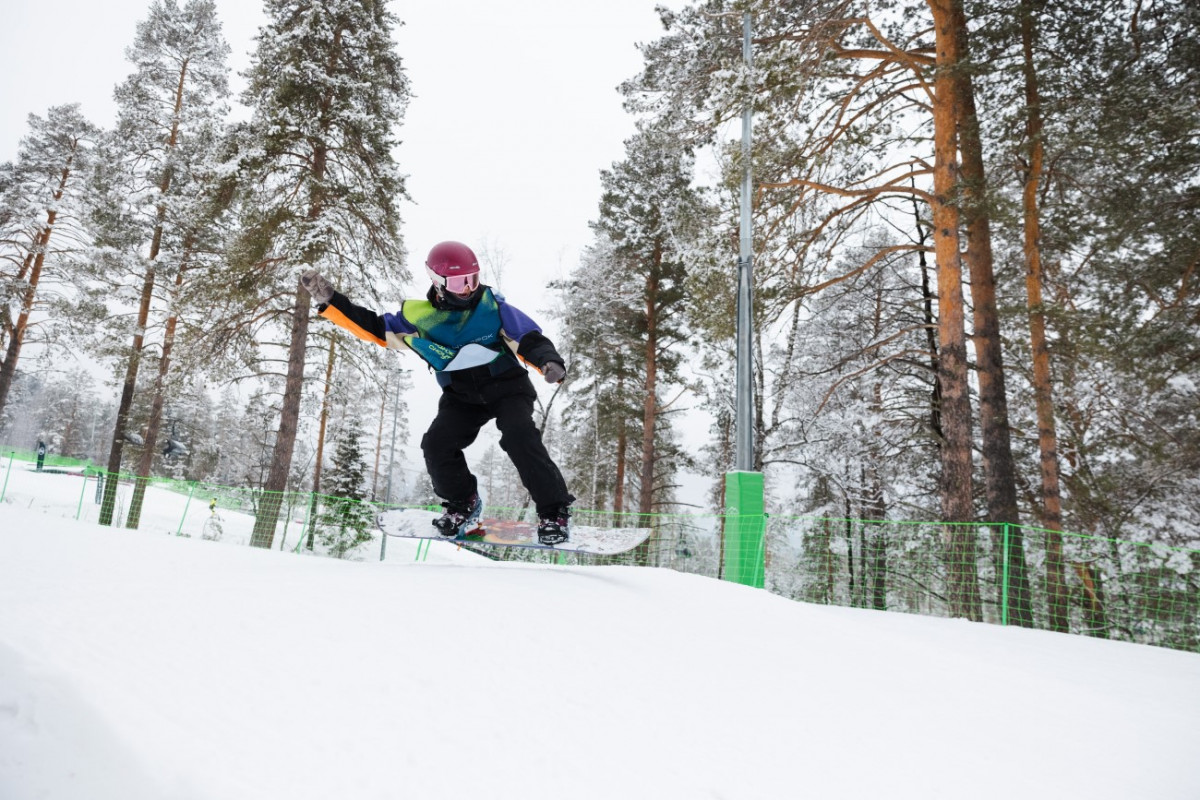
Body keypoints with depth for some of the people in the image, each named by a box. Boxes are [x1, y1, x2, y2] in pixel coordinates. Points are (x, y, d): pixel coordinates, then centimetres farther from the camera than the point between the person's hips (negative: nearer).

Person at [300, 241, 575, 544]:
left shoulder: (492, 304, -8)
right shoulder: (419, 316, -2)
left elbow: (530, 339, -11)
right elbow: (373, 327, 4)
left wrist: (550, 362, -32)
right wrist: (329, 301, -4)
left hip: (506, 386, -3)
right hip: (461, 396, 3)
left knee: (520, 437, -25)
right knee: (436, 445, -15)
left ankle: (554, 512, -13)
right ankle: (463, 503, 13)